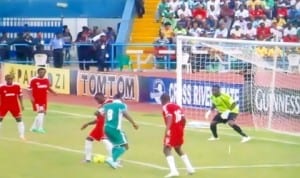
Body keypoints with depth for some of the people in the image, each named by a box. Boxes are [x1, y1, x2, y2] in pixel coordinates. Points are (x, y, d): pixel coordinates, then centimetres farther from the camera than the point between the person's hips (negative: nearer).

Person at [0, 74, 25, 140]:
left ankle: (22, 135, 7)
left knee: (19, 119, 0)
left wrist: (21, 104, 3)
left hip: (14, 105, 1)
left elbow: (20, 95, 5)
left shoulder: (17, 86, -5)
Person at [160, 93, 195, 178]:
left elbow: (170, 118, -21)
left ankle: (173, 171, -25)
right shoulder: (177, 106, 18)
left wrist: (167, 130, -27)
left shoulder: (165, 107, -5)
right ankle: (190, 168, 25)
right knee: (178, 149, 25)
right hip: (180, 130, 8)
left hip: (172, 130, -8)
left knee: (167, 149, -8)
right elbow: (183, 119, 16)